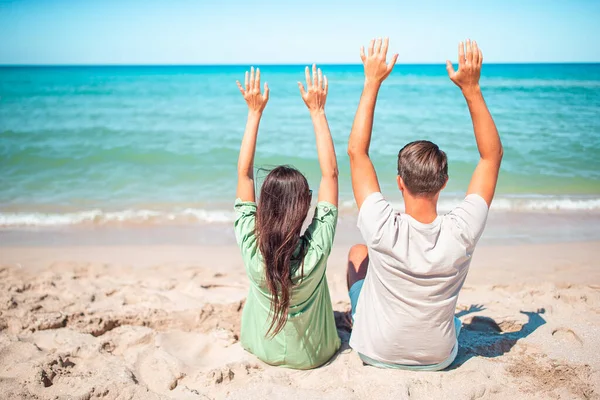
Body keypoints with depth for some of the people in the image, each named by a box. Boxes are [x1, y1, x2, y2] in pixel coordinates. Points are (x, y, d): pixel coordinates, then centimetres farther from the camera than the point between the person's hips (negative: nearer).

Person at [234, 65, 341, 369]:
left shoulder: (251, 245, -30)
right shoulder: (316, 250, -33)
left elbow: (244, 172, -18)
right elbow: (330, 173, -24)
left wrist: (254, 112, -15)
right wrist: (317, 111, -19)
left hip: (263, 350, 2)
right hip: (313, 356, -1)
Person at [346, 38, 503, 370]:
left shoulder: (383, 230, -32)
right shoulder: (461, 233, -27)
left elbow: (356, 152, -21)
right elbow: (492, 155, -15)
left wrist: (372, 83, -21)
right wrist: (471, 88, -19)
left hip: (376, 354, -1)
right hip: (439, 359, 2)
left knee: (357, 253, 20)